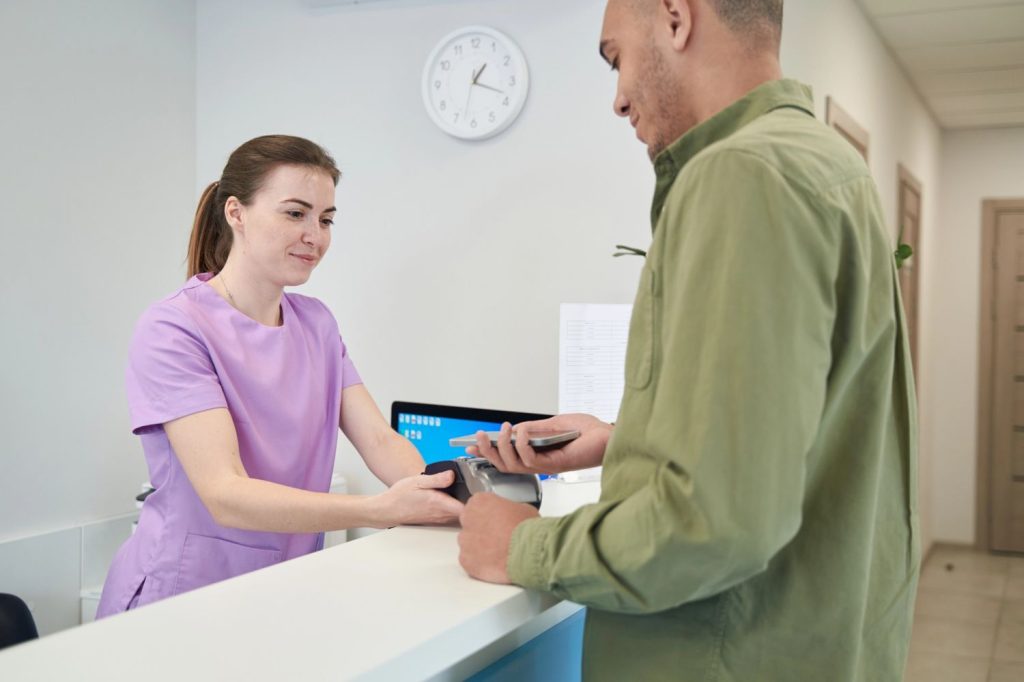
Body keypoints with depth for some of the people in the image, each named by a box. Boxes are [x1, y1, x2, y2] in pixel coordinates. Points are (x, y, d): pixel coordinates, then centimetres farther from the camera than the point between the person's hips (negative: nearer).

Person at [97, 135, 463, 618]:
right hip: (183, 600, -5)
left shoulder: (316, 324, 8)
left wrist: (434, 495, -23)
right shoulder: (172, 329, -13)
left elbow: (379, 440, -1)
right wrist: (380, 510, -33)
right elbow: (225, 494, -22)